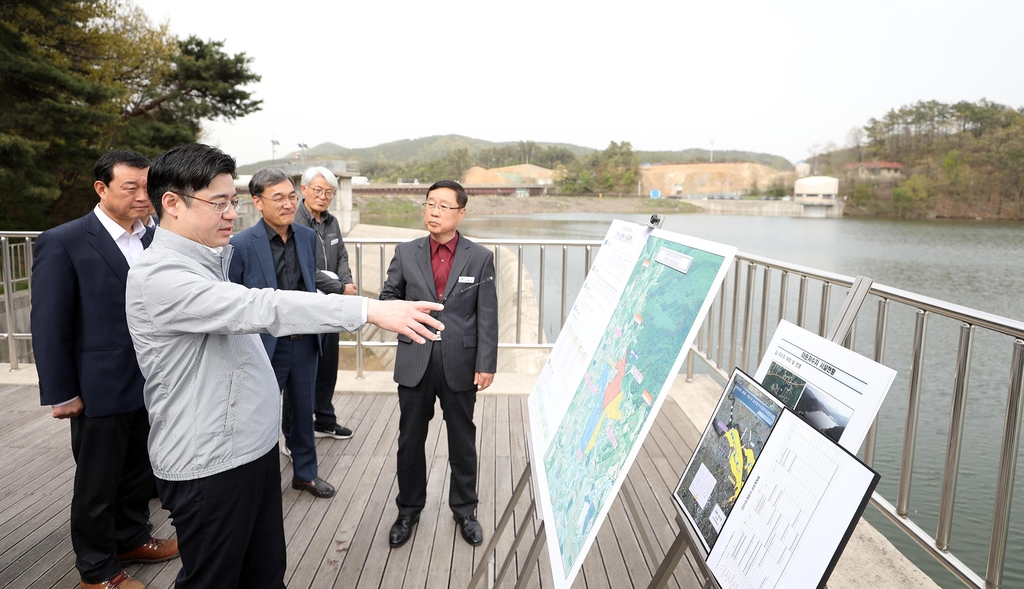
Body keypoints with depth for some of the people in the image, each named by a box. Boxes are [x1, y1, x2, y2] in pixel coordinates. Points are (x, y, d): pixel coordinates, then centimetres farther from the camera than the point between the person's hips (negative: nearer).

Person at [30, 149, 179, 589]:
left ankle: (132, 539, 41)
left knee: (139, 473, 20)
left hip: (152, 385, 5)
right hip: (100, 388, -5)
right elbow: (49, 326, -10)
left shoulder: (155, 240, 3)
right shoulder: (63, 243, -11)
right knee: (97, 483, 12)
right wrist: (61, 393, -9)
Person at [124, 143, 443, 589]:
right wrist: (369, 310, -38)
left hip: (254, 446, 8)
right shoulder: (159, 275, -22)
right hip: (209, 464, -8)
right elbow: (258, 308, -34)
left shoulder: (208, 261, 9)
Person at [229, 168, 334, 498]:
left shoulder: (308, 237, 2)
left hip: (305, 344, 5)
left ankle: (305, 473, 38)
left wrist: (315, 327, 11)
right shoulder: (240, 245, -15)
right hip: (265, 347, -5)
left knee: (303, 412, 19)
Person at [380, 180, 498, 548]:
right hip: (415, 363, 2)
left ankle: (464, 510, 31)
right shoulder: (406, 253, 2)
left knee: (462, 442, 12)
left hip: (460, 365, -1)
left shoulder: (480, 258, -2)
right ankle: (409, 510, 32)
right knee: (410, 440, 12)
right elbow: (388, 296, 13)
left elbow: (487, 317, -3)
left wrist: (486, 365, -7)